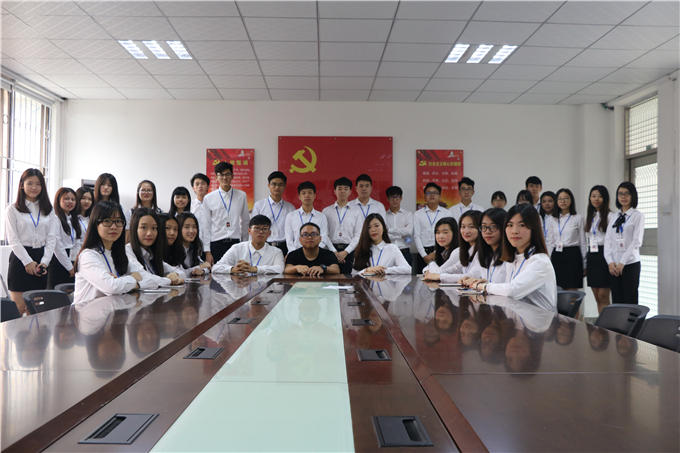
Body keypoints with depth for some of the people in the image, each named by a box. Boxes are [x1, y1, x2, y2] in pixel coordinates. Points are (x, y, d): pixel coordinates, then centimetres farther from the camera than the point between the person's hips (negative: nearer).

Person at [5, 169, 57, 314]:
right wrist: (28, 262, -11)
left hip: (41, 259, 3)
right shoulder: (13, 209, 1)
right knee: (19, 309, -4)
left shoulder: (48, 210, 11)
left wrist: (45, 261, -5)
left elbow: (51, 238, 7)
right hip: (20, 259, -3)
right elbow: (13, 239, -5)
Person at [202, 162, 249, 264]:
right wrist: (207, 252, -1)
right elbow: (206, 227, 3)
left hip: (236, 243, 1)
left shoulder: (241, 196, 7)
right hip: (216, 244, -1)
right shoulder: (208, 198, 3)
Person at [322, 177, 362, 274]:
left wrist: (345, 252, -8)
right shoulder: (326, 211, 8)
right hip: (331, 249, 0)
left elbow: (358, 235, 2)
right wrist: (334, 252, -8)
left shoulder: (356, 212, 8)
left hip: (349, 251, 0)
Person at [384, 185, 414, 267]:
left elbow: (409, 231, -8)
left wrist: (389, 230, -6)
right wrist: (401, 236, -6)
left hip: (404, 252, 0)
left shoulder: (408, 214, 8)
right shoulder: (384, 215, 8)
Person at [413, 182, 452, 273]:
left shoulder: (447, 213, 9)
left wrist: (436, 253, -8)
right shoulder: (418, 214, 11)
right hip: (423, 253, 1)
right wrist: (424, 255, -6)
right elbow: (416, 236, 4)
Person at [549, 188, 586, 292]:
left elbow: (583, 242, 4)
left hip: (572, 256, -3)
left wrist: (584, 265, 1)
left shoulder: (578, 218, 4)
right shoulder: (553, 220, 13)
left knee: (572, 291, -5)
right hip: (557, 256, 3)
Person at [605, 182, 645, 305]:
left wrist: (622, 262, -12)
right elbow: (607, 240, 9)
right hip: (613, 265, 4)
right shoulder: (614, 217, 14)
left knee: (630, 302, -4)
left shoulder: (638, 216, 0)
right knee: (616, 301, 5)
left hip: (630, 264, -4)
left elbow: (637, 242, -7)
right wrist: (610, 262, -4)